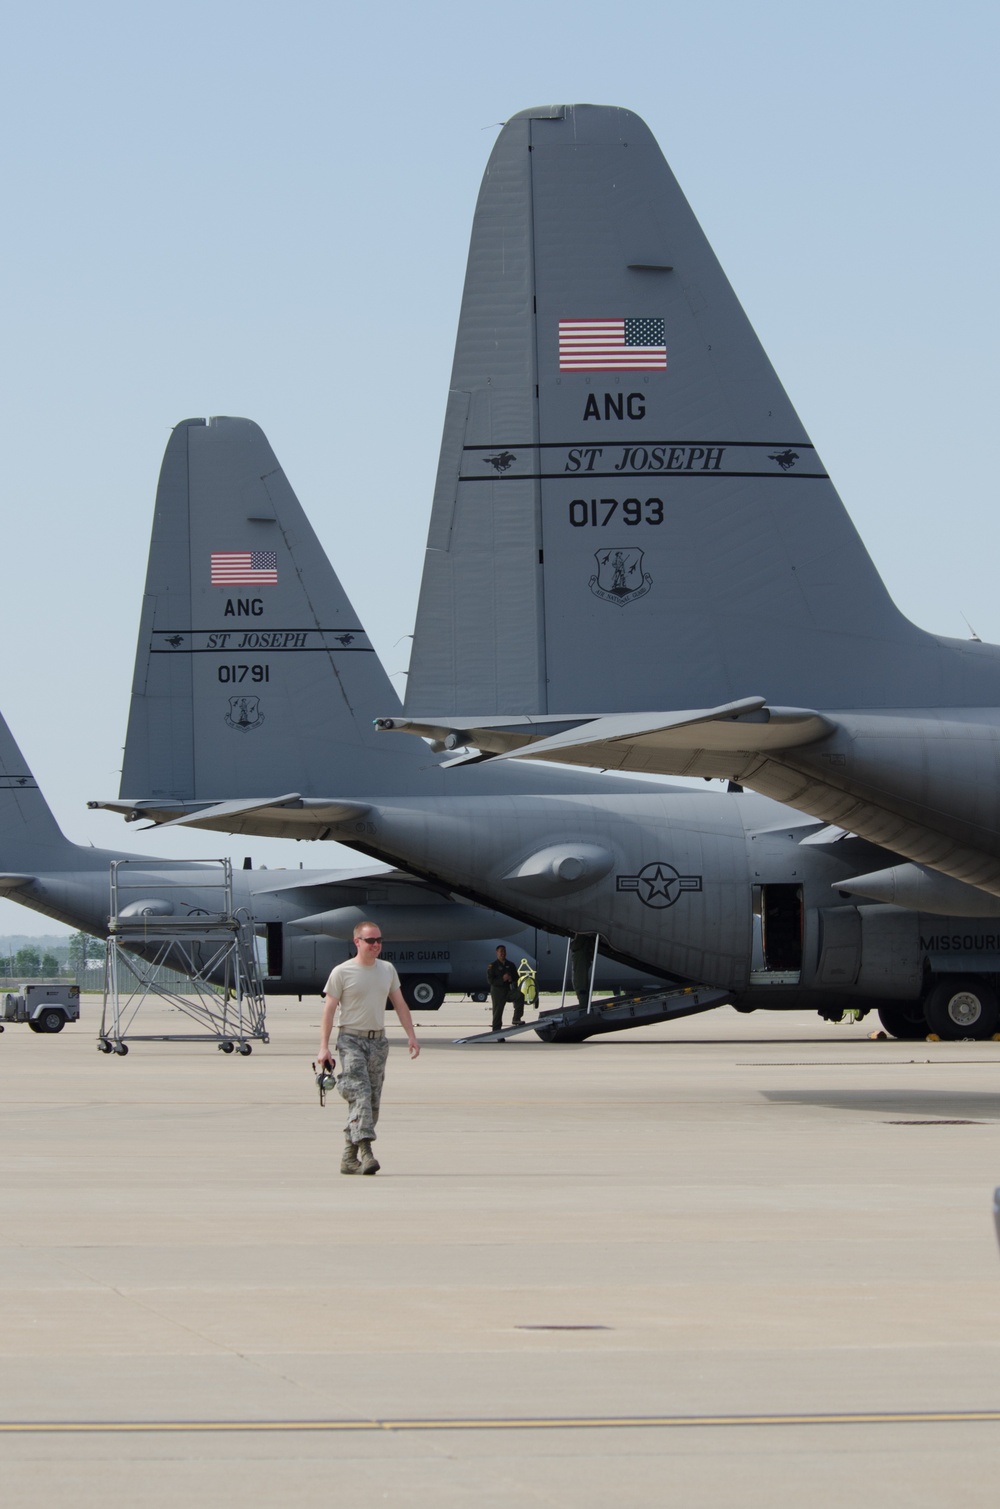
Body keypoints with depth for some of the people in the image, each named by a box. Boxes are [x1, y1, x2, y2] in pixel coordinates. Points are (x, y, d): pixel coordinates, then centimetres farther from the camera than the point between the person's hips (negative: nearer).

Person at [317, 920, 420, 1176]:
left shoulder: (387, 970, 11)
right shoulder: (342, 972, -4)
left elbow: (400, 1004, 17)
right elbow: (329, 1010, -4)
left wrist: (411, 1036, 8)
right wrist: (324, 1047, -11)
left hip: (378, 1041, 6)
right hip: (351, 1040, -6)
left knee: (372, 1101, 4)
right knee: (360, 1094, -20)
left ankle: (349, 1159, 11)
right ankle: (365, 1152, -29)